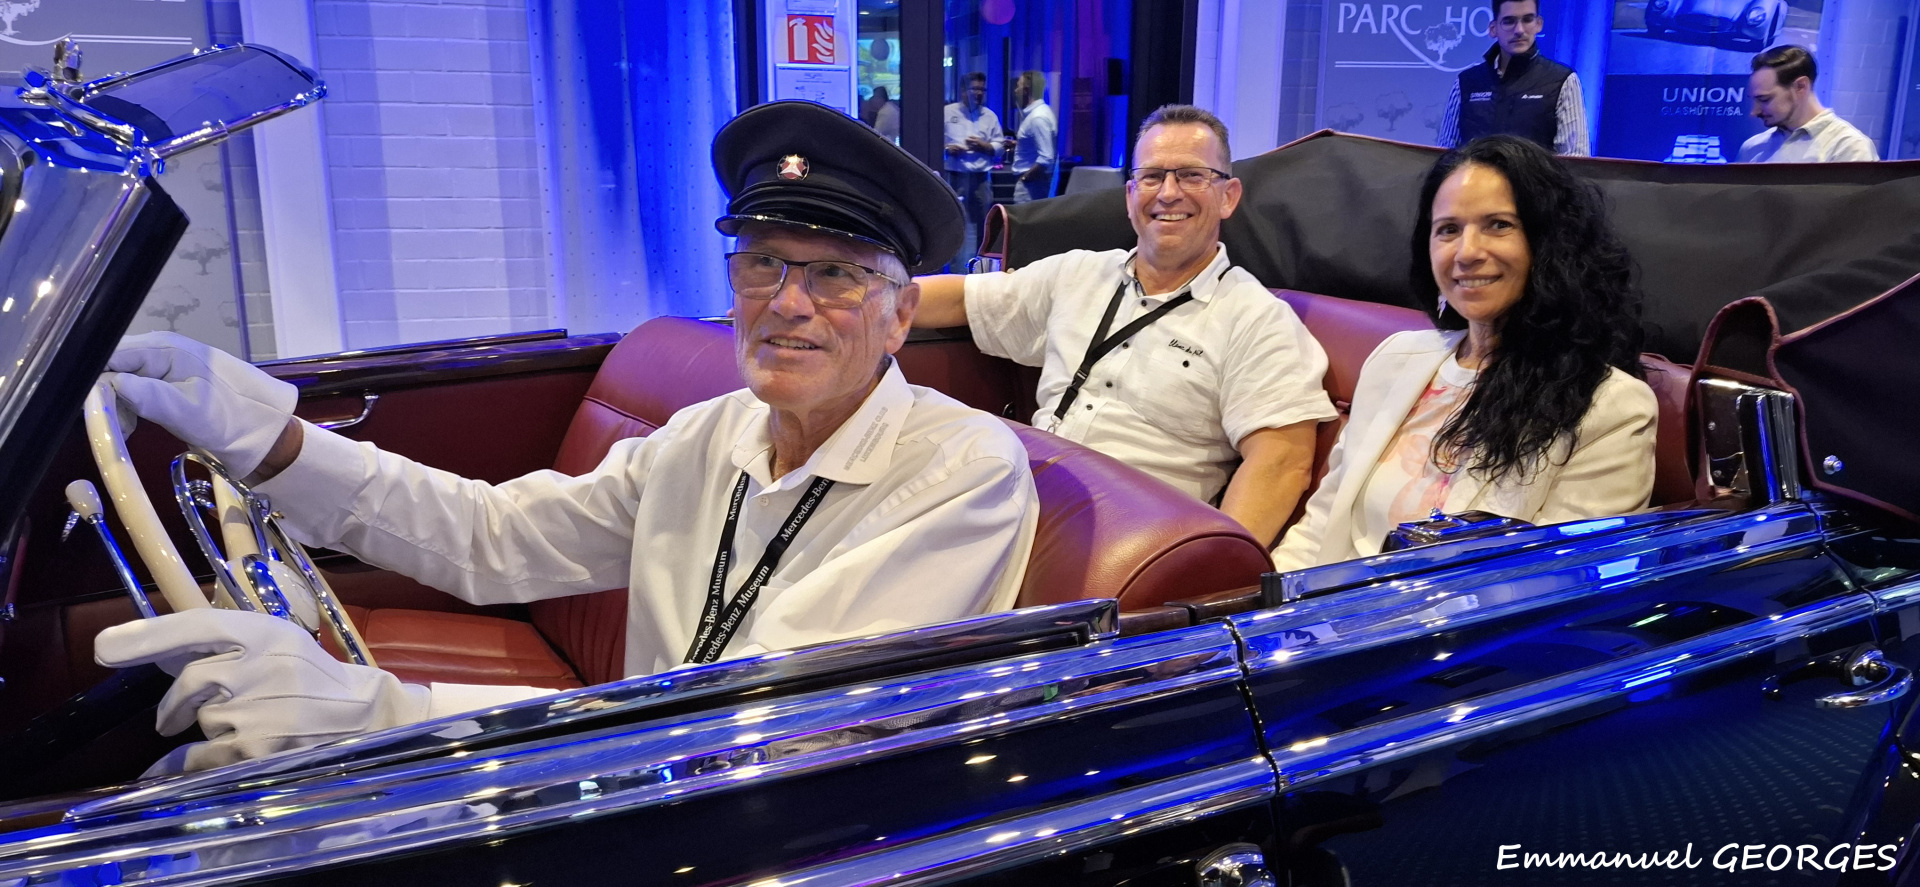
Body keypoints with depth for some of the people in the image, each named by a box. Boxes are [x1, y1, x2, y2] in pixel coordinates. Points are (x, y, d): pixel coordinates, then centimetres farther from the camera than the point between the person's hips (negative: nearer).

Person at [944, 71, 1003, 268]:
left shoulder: (990, 116, 12)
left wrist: (983, 146, -9)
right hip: (954, 178, -3)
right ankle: (958, 271, -2)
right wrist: (946, 149, -15)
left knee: (980, 225, 5)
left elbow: (999, 147, 8)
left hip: (980, 178, 3)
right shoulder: (947, 112, 4)